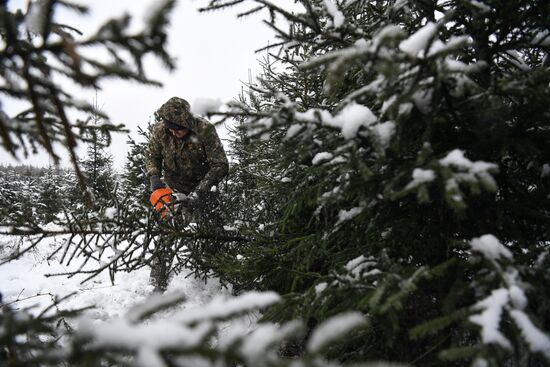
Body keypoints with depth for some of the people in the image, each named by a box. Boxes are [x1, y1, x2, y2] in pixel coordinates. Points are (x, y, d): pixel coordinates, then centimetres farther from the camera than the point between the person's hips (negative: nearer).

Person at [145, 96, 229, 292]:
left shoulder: (205, 130, -27)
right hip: (173, 187, 2)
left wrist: (199, 192, -34)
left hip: (201, 185, -1)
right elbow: (152, 156, 0)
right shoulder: (160, 130, -17)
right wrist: (155, 178, -19)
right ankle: (158, 284, 8)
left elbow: (220, 165, -26)